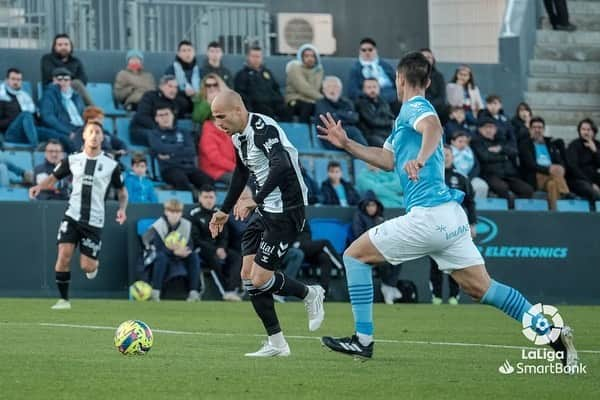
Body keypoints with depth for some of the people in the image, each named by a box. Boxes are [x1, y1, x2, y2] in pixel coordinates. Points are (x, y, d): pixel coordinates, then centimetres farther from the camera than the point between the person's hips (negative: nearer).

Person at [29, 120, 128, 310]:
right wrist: (39, 186, -9)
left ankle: (93, 264, 35)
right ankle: (63, 299, -4)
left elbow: (122, 190, 10)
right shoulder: (72, 160, 2)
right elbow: (53, 178, 12)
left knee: (87, 266, -4)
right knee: (64, 254, -17)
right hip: (72, 216, 1)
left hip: (94, 221, -1)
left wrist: (122, 209, -8)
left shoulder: (111, 165, -1)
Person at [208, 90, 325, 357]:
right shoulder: (238, 135, 10)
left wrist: (256, 200, -44)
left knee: (259, 280, -11)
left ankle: (310, 295, 16)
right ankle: (276, 344, 11)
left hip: (286, 212, -10)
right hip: (266, 213, 10)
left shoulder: (263, 129, -21)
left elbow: (281, 166, -38)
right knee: (248, 277, 4)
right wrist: (225, 211, 30)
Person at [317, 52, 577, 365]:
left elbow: (433, 127, -29)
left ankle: (363, 340, 1)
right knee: (480, 287, 6)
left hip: (428, 216, -9)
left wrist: (420, 159, -46)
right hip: (451, 216, 9)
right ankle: (554, 335, -2)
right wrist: (346, 145, 33)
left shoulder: (413, 108, -5)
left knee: (355, 255, 2)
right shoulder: (407, 115, 25)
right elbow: (388, 159, 36)